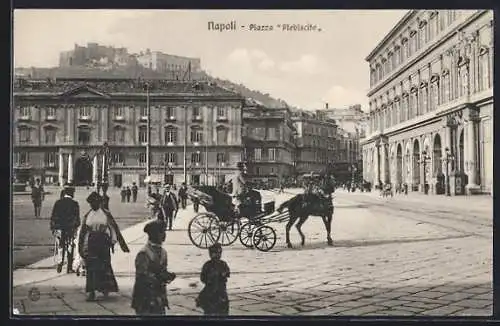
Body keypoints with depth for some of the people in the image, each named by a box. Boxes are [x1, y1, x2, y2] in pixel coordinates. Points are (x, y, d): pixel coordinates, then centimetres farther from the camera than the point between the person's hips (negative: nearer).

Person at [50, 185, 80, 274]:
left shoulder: (58, 202, 2)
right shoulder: (74, 204, -6)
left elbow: (53, 217, 3)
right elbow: (77, 218, -5)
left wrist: (52, 228, 10)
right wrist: (76, 227, 8)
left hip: (59, 229, 2)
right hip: (70, 229, -2)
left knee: (61, 247, 15)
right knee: (70, 248, 6)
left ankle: (60, 261, -4)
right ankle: (69, 268, 9)